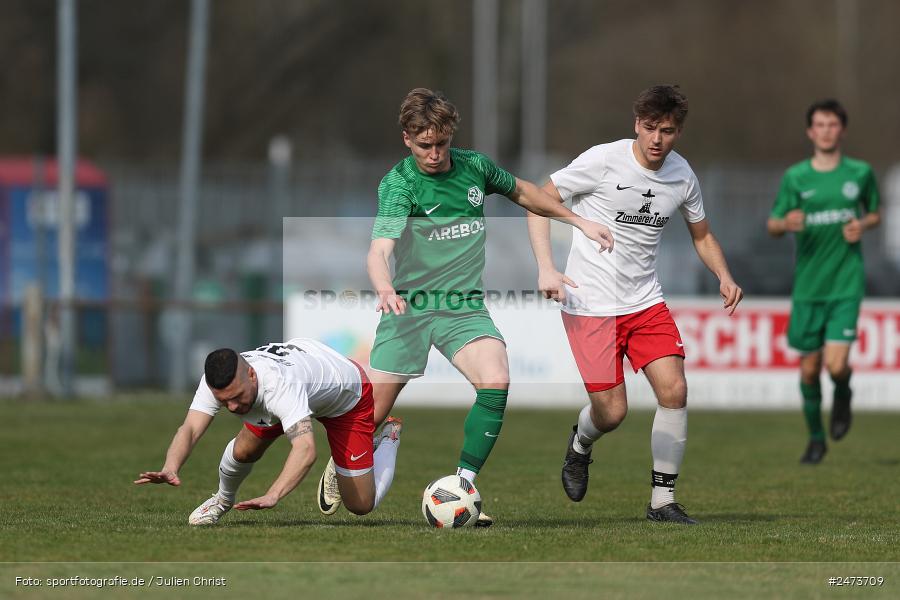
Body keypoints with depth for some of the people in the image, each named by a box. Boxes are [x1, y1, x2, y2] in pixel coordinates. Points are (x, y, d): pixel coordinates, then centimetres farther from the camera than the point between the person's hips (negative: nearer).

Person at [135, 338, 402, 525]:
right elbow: (189, 429, -39)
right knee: (244, 450, -10)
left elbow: (305, 448, -61)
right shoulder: (218, 382, -32)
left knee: (361, 505, -2)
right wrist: (170, 469, -60)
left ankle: (390, 437, 27)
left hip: (348, 394, -5)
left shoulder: (279, 385, -50)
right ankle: (224, 499, 26)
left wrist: (272, 496, -74)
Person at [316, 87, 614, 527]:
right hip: (409, 307, -3)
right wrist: (385, 288, -52)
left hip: (464, 307, 3)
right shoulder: (398, 184, -15)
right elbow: (380, 249, -31)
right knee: (373, 412, -1)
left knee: (496, 383, -24)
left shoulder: (474, 166, 1)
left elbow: (522, 192, 23)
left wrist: (578, 221, 24)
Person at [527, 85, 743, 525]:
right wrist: (546, 268, -17)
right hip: (591, 303, -4)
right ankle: (579, 446, 30)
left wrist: (724, 277, -2)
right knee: (612, 412, -8)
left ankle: (662, 500, 2)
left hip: (645, 302, 5)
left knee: (674, 390, -11)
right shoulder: (603, 161, -13)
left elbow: (701, 236, 18)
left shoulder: (682, 176, 2)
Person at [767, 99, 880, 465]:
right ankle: (815, 438, 25)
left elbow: (874, 214, 18)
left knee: (836, 364, -15)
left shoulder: (860, 173, 3)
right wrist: (786, 223, -19)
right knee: (809, 368, 6)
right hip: (808, 284, 1)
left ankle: (843, 393, 22)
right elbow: (773, 226, 5)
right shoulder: (795, 177, 1)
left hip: (846, 284, -1)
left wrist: (863, 225, -5)